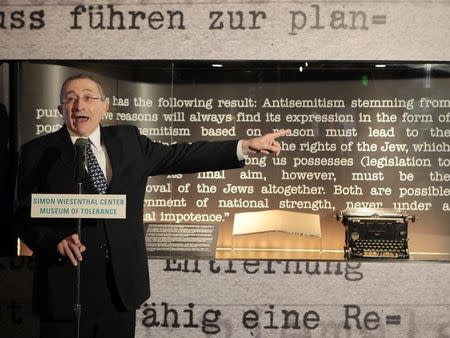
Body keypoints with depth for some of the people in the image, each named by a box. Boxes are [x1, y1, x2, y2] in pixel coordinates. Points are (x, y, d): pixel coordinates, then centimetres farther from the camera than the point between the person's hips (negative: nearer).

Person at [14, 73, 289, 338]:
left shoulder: (128, 140, 8)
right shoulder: (38, 152, 0)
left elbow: (180, 156, 8)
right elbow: (25, 216, -1)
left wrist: (246, 146, 2)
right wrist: (56, 240, -21)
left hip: (121, 287, 3)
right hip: (66, 288, -2)